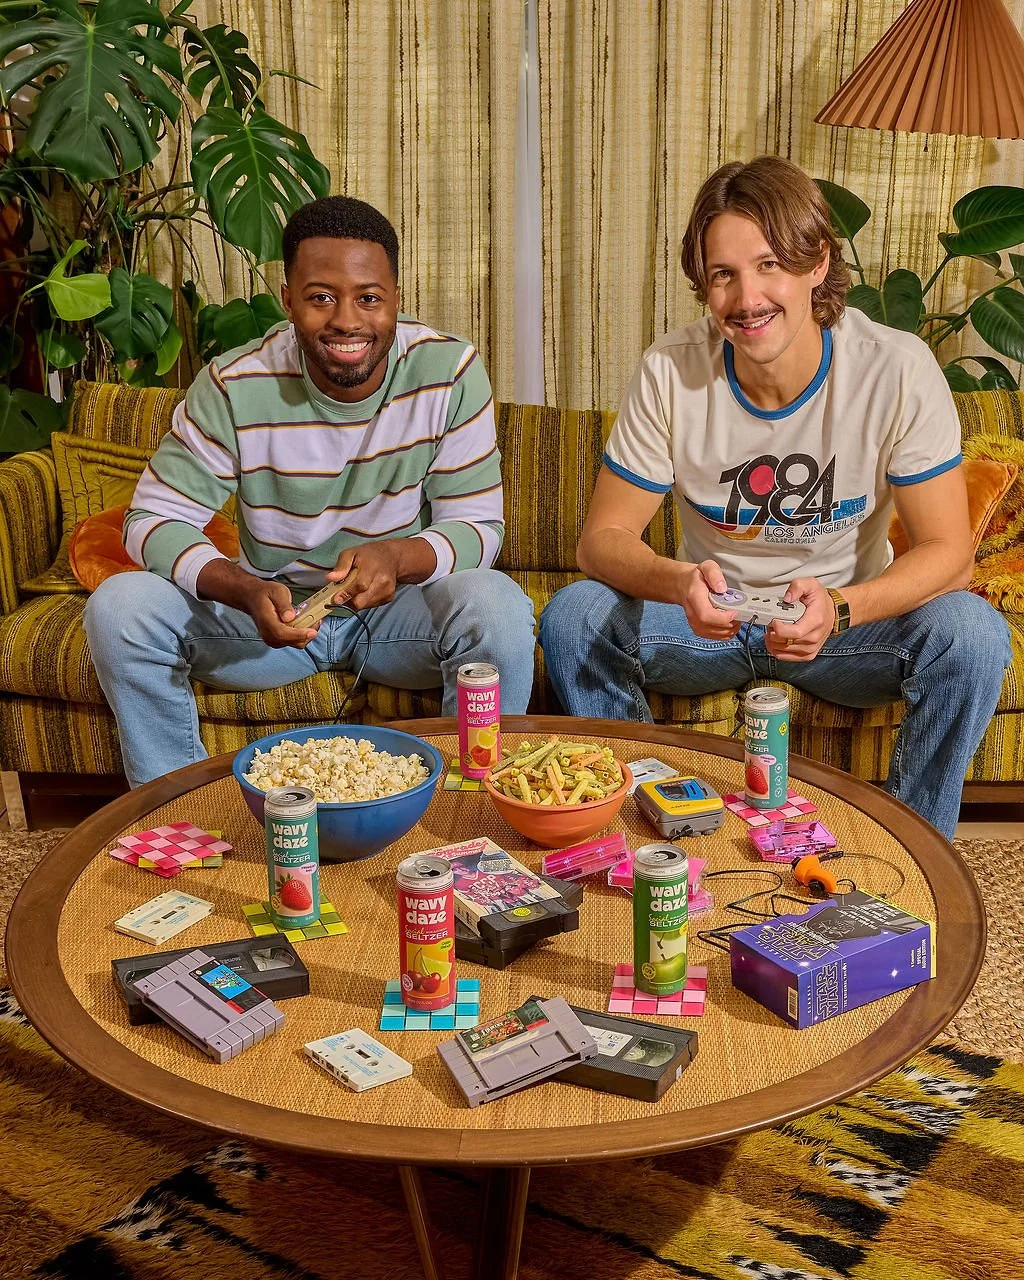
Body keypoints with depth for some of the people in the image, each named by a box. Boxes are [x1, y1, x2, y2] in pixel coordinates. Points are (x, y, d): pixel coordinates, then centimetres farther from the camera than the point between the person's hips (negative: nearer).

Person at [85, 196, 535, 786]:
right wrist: (246, 590, -33)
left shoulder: (451, 371, -15)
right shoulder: (235, 387, -15)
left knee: (498, 606, -32)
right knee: (119, 607, -21)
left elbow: (480, 526, -11)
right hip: (276, 610, 1)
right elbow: (155, 519, -12)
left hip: (401, 609, -1)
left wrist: (400, 556, -35)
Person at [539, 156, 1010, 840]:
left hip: (849, 614, 0)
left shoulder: (898, 370, -19)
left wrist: (839, 607, -37)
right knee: (572, 617, -25)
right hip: (711, 616, 1)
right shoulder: (671, 372, -16)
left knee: (973, 632, -29)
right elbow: (603, 538, -13)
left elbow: (946, 547, -17)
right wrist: (679, 582, -37)